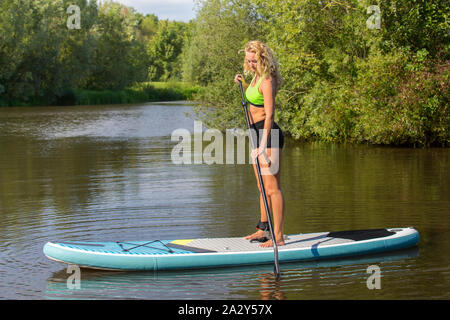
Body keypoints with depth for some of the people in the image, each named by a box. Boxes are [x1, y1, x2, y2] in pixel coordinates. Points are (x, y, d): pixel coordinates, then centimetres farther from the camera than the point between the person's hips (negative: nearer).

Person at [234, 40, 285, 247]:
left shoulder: (267, 81, -17)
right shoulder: (257, 76, 12)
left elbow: (269, 114, -24)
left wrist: (263, 146, -29)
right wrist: (243, 84, 18)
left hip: (268, 134, -10)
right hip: (258, 134, 10)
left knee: (272, 187, -11)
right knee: (263, 188, 17)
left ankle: (278, 236, -10)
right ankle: (263, 230, 27)